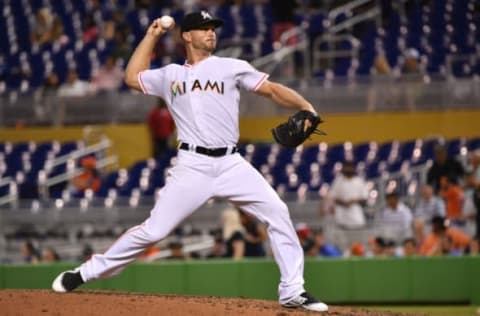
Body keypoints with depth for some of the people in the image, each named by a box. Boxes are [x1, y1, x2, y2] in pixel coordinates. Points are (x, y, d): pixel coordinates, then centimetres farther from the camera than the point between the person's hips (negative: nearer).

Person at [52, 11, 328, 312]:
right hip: (193, 166, -1)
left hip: (231, 163, 1)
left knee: (277, 211, -13)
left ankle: (292, 291, -6)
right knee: (154, 229, -6)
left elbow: (273, 89, 3)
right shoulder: (170, 75, 15)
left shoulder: (232, 67, 9)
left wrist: (306, 107, -13)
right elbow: (133, 77, 25)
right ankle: (87, 272, 6)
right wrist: (152, 35, 24)